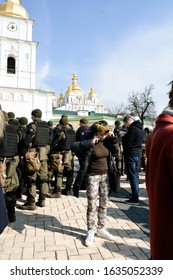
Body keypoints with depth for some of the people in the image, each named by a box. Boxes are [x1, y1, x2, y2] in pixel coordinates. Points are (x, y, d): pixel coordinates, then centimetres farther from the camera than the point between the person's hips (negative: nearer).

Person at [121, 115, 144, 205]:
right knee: (135, 175, 18)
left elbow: (127, 143, -19)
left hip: (131, 154, -9)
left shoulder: (132, 128, -16)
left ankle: (135, 198, -1)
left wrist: (123, 136, -2)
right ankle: (135, 194, 30)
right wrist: (126, 135, 11)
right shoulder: (140, 128, 12)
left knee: (132, 176, -5)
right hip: (138, 154, 9)